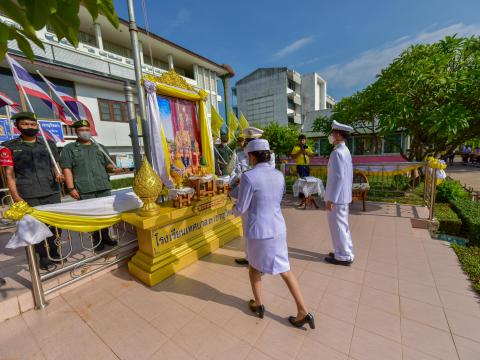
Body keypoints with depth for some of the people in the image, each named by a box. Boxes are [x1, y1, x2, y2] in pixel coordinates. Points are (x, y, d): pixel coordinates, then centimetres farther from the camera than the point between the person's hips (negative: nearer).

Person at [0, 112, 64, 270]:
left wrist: (58, 174, -6)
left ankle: (54, 253, 22)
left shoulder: (49, 144, 12)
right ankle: (43, 257, 18)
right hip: (28, 196, -2)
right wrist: (16, 197, -6)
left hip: (52, 192, 2)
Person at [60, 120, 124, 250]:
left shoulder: (100, 147, 18)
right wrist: (71, 188, -9)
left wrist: (113, 168, -4)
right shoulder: (69, 148, 8)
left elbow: (107, 164, 21)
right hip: (85, 189, -3)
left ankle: (105, 236, 20)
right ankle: (96, 239, 14)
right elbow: (66, 168, 0)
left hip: (104, 186, 3)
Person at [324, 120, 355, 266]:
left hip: (337, 196, -10)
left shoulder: (337, 152, -19)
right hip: (344, 195, 10)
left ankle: (343, 256, 18)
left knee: (338, 226, 3)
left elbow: (338, 177, -24)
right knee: (342, 225, 19)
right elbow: (349, 174, 16)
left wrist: (330, 199, -21)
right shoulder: (346, 151, 11)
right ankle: (345, 252, 33)